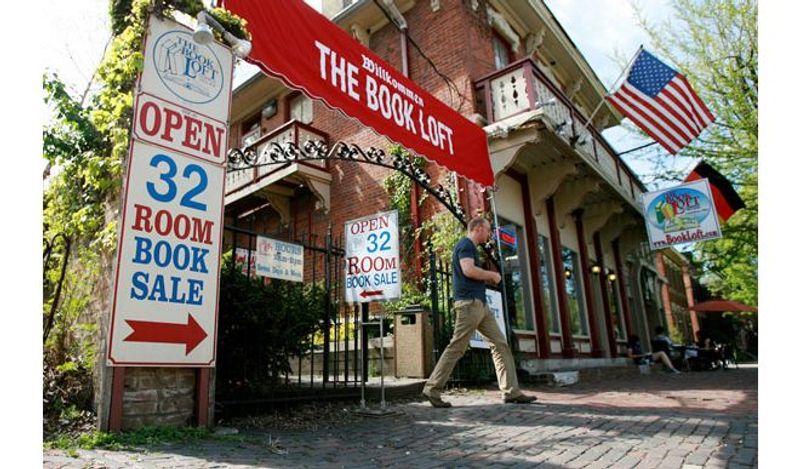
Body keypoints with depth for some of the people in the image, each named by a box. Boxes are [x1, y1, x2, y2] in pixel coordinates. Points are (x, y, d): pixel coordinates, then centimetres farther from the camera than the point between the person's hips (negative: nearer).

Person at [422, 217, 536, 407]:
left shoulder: (470, 247, 24)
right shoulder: (465, 244, -7)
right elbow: (468, 270, -23)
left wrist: (489, 278, 16)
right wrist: (492, 275, -8)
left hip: (480, 304, 10)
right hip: (469, 302, -10)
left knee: (500, 345, 6)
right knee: (456, 347, -7)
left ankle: (511, 392, 8)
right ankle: (432, 389, 1)